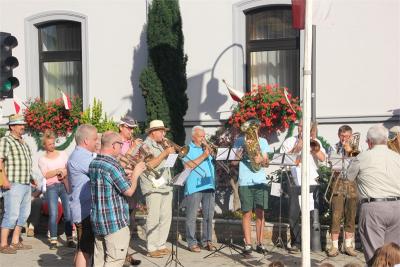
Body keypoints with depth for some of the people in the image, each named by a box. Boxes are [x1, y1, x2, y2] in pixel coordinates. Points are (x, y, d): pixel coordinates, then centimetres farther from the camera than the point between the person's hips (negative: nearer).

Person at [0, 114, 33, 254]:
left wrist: (30, 178, 23)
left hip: (26, 184, 9)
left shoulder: (23, 142, 17)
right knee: (11, 214, -8)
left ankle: (15, 242, 20)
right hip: (13, 184, -9)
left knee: (24, 214, 11)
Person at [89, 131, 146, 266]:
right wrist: (135, 173, -1)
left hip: (97, 220, 9)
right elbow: (129, 191, -15)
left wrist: (128, 175, 15)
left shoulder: (93, 163, 8)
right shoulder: (112, 165, -19)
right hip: (115, 223, -9)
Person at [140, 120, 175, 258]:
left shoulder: (161, 145, 19)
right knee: (154, 218, -5)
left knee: (166, 217, 9)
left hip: (166, 186, 8)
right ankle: (152, 248, 2)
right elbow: (150, 164, -19)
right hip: (153, 187, -8)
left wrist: (171, 151, 4)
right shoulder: (145, 145, -6)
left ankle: (161, 245, 19)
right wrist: (165, 152, -17)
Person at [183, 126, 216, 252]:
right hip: (194, 188, -5)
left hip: (209, 186, 5)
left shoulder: (207, 148, 22)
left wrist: (208, 147, 2)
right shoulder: (188, 149, 4)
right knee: (192, 217, -2)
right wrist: (203, 156, -12)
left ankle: (207, 241, 15)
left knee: (209, 215, 6)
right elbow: (188, 165, -11)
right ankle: (192, 243, 5)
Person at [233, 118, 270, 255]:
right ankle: (247, 244, 7)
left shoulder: (262, 141, 13)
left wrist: (261, 160, -13)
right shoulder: (239, 141, 7)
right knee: (247, 213, 0)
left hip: (261, 181, 2)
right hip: (245, 182, -2)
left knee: (260, 213, 2)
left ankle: (260, 243, 12)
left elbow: (266, 162, 8)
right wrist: (240, 154, -14)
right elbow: (233, 162, 3)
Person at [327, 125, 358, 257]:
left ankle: (348, 245, 16)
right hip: (338, 183, -1)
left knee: (351, 216, 5)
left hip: (352, 184, 2)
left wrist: (350, 151, -9)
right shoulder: (334, 148, 7)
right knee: (336, 215, -4)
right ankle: (334, 246, 3)